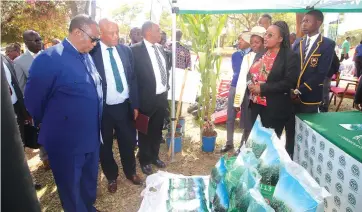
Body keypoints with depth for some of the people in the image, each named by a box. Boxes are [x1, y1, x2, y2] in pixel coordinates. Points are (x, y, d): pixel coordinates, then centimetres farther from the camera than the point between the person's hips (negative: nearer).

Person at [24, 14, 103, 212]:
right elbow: (33, 99, -10)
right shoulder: (49, 58, -19)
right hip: (66, 141, -7)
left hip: (91, 136, 7)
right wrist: (51, 123, 4)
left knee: (90, 180, 25)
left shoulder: (87, 56, 4)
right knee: (71, 187, 16)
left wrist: (94, 124, 15)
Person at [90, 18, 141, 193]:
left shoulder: (125, 50, 2)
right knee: (105, 146, 15)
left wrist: (135, 104, 6)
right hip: (102, 109, -3)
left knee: (128, 142, 18)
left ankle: (130, 172, 42)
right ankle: (111, 177, 38)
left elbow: (132, 78, 7)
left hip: (124, 106, 3)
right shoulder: (91, 52, -12)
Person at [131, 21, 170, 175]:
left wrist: (166, 86, 12)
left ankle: (154, 156, 39)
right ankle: (145, 161, 30)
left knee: (157, 130, 19)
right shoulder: (136, 50, -14)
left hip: (162, 97, 7)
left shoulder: (160, 49, 9)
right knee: (145, 131, 11)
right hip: (147, 98, -6)